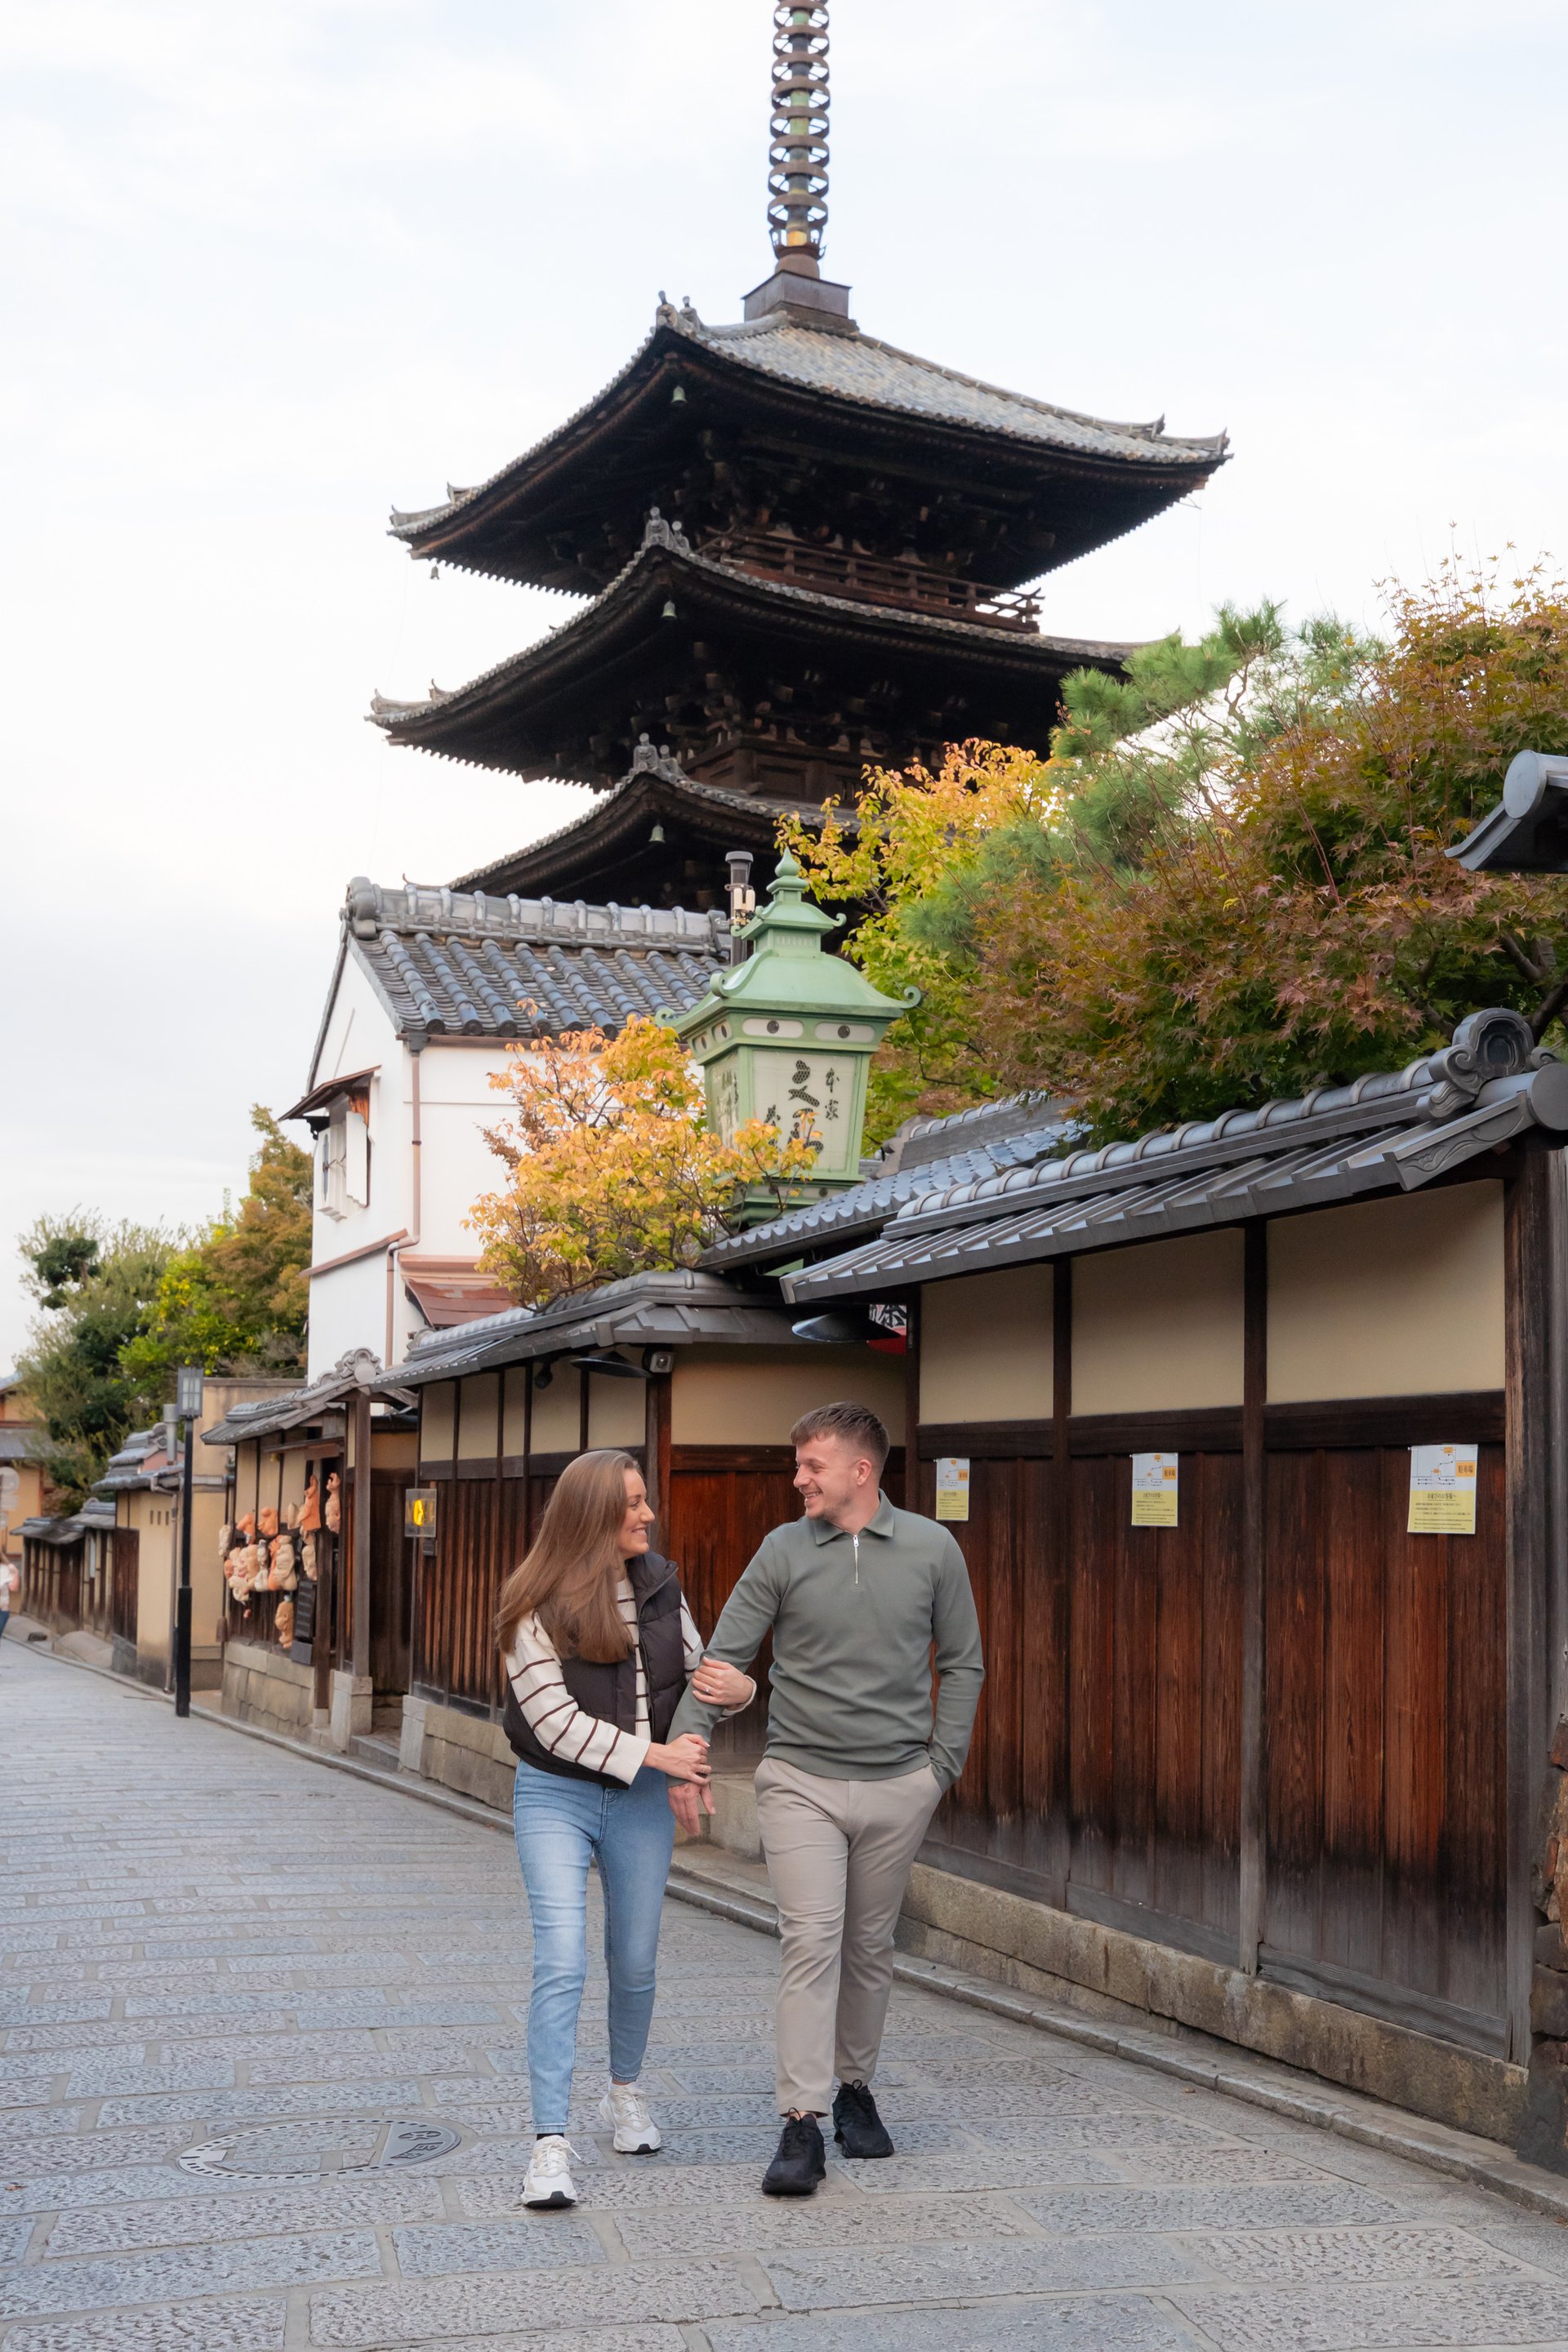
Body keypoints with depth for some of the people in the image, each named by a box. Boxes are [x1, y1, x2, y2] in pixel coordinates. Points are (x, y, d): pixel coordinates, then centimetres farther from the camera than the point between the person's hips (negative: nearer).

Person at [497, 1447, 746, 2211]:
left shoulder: (659, 1585, 2)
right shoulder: (535, 1608, -14)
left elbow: (695, 1667, 13)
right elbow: (556, 1721, -18)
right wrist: (654, 1753, -21)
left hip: (639, 1800, 5)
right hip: (555, 1797, -4)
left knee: (635, 1962, 14)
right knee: (561, 1963, -14)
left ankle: (624, 2093, 38)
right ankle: (551, 2145, -12)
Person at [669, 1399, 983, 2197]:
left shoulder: (932, 1549, 1)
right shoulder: (784, 1552, 0)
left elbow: (962, 1662, 10)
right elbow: (721, 1660, 0)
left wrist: (943, 1762, 3)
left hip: (896, 1785, 1)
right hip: (800, 1781, -1)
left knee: (870, 1948, 11)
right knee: (811, 1943, -11)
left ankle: (855, 2087, 30)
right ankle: (801, 2126, -9)